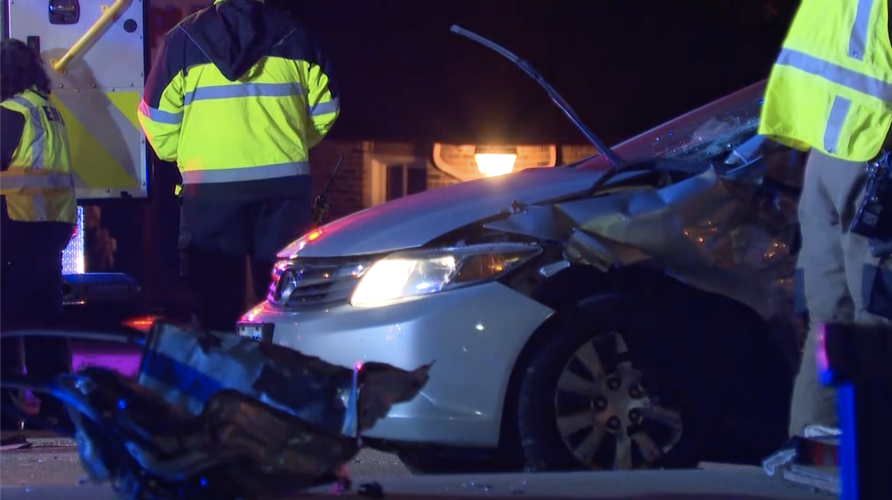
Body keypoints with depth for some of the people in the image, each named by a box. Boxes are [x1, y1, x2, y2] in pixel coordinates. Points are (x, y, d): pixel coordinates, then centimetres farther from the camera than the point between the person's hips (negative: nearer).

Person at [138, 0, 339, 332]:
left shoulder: (186, 37, 3)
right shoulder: (293, 36, 8)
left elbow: (157, 115, 4)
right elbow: (323, 110, 11)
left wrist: (181, 156, 22)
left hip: (210, 187, -1)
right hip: (285, 183, 2)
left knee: (214, 301, 2)